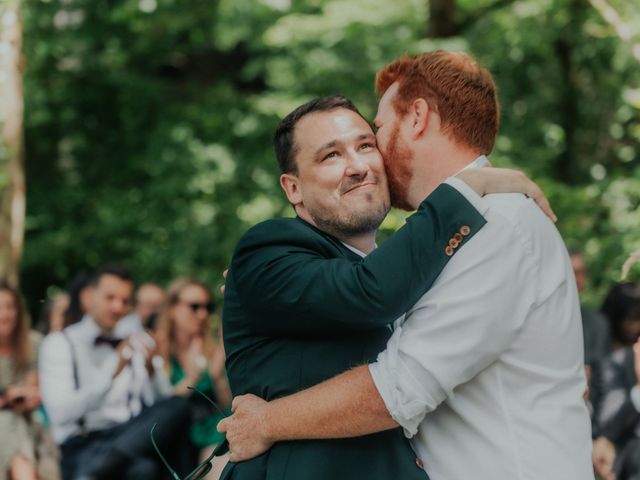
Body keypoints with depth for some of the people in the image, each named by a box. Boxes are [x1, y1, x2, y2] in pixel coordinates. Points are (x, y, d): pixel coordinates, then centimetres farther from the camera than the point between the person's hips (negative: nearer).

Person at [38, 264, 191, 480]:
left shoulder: (134, 344, 22)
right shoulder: (59, 343, 7)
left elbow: (161, 404, 11)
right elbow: (60, 413, -9)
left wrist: (150, 369, -9)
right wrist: (112, 373, -18)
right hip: (83, 444, -7)